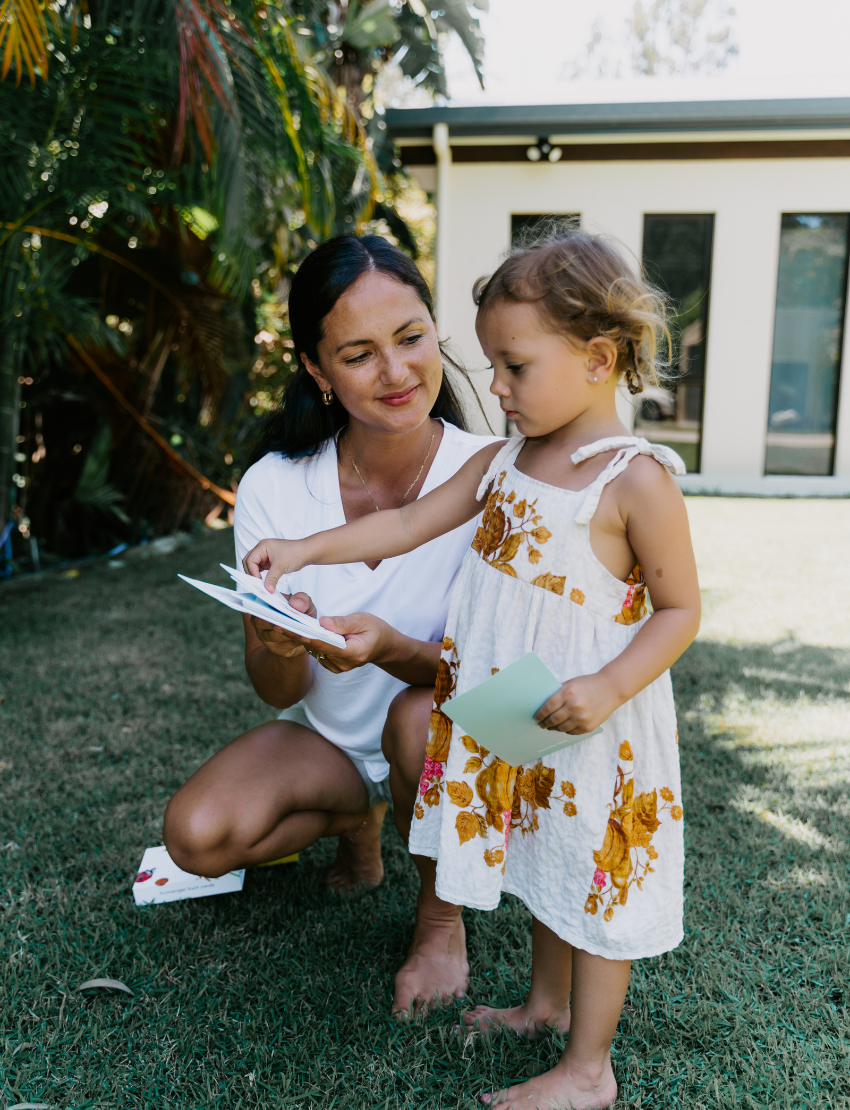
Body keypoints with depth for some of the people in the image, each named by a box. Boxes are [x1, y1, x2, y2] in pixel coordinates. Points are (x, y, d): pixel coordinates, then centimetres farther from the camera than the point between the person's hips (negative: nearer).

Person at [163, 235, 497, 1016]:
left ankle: (441, 921, -4)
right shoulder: (274, 488, -16)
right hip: (327, 737, 2)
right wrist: (281, 649, -37)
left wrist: (388, 646, -41)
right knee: (197, 835, -20)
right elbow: (279, 693, -12)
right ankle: (356, 817, 13)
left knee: (420, 714, -35)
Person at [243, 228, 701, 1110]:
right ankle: (546, 1004, 47)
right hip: (511, 723, 7)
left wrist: (607, 689, -27)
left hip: (592, 728, -7)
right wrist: (308, 548, 1)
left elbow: (680, 609, -15)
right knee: (540, 868, 24)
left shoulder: (638, 480, -19)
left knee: (592, 883, 10)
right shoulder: (501, 463, 2)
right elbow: (409, 524, 7)